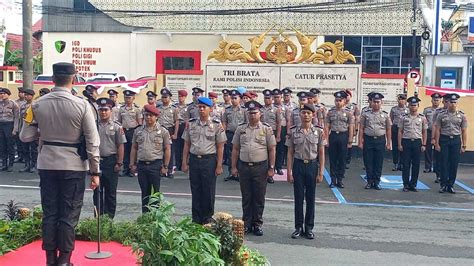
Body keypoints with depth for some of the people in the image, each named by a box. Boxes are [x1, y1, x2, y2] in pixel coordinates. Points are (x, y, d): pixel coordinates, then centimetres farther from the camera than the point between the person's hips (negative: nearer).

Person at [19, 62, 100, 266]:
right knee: (69, 215, 6)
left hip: (47, 165, 3)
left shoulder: (37, 104, -3)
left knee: (49, 212, 12)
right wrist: (95, 171, -2)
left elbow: (25, 136, 1)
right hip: (73, 166, -3)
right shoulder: (82, 105, -11)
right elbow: (92, 142, -9)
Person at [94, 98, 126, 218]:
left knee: (111, 192, 5)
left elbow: (120, 146, -3)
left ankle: (109, 218, 15)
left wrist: (119, 163, -8)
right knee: (97, 191, 10)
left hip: (111, 161, -2)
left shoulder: (116, 127, -2)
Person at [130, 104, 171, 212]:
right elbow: (134, 148, 13)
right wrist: (132, 164, 6)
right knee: (144, 192, 9)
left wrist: (165, 166, -5)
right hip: (141, 165, 3)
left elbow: (167, 150, 0)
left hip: (156, 165, -3)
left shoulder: (163, 131, 0)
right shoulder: (138, 130, 10)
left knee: (155, 192, 2)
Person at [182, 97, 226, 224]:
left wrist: (219, 165, -6)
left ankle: (207, 218, 19)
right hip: (194, 159, 3)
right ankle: (196, 219, 21)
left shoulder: (217, 125, -3)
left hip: (209, 160, -3)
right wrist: (184, 162, 5)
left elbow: (220, 147, -3)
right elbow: (187, 145, 9)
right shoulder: (190, 124, 5)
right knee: (195, 191, 10)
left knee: (209, 191, 4)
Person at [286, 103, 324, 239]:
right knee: (298, 197, 5)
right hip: (298, 165, 0)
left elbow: (321, 153, 2)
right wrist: (289, 172, -2)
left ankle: (309, 228, 18)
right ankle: (298, 227, 16)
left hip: (312, 165, 0)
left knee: (311, 198, 7)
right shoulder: (293, 132, -1)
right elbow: (290, 153, 2)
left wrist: (321, 172, -2)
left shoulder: (318, 132, -1)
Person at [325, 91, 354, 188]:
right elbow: (327, 127, 4)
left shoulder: (348, 112, -1)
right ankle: (333, 180, 14)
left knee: (342, 159, 5)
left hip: (343, 136, -1)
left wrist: (350, 141, -4)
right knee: (332, 159, 5)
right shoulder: (330, 112, 3)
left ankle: (340, 180, 15)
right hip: (333, 136, 1)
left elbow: (351, 128, -1)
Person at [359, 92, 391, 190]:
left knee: (379, 163, 5)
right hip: (368, 139, 0)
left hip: (380, 140, 0)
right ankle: (369, 181, 15)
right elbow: (361, 128, 2)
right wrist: (360, 142, -3)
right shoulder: (365, 114, 2)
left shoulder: (385, 115, 3)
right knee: (368, 162, 4)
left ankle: (377, 182, 14)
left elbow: (388, 130, 7)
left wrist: (388, 143, 3)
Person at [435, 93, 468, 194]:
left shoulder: (462, 116, 2)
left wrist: (464, 146, 0)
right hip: (444, 140, -1)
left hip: (456, 140, 1)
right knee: (444, 163, 1)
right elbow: (438, 130, 1)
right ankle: (443, 185, 10)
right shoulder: (441, 115, 0)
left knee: (454, 164, 3)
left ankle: (450, 185, 14)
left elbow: (464, 131, 4)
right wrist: (437, 144, -4)